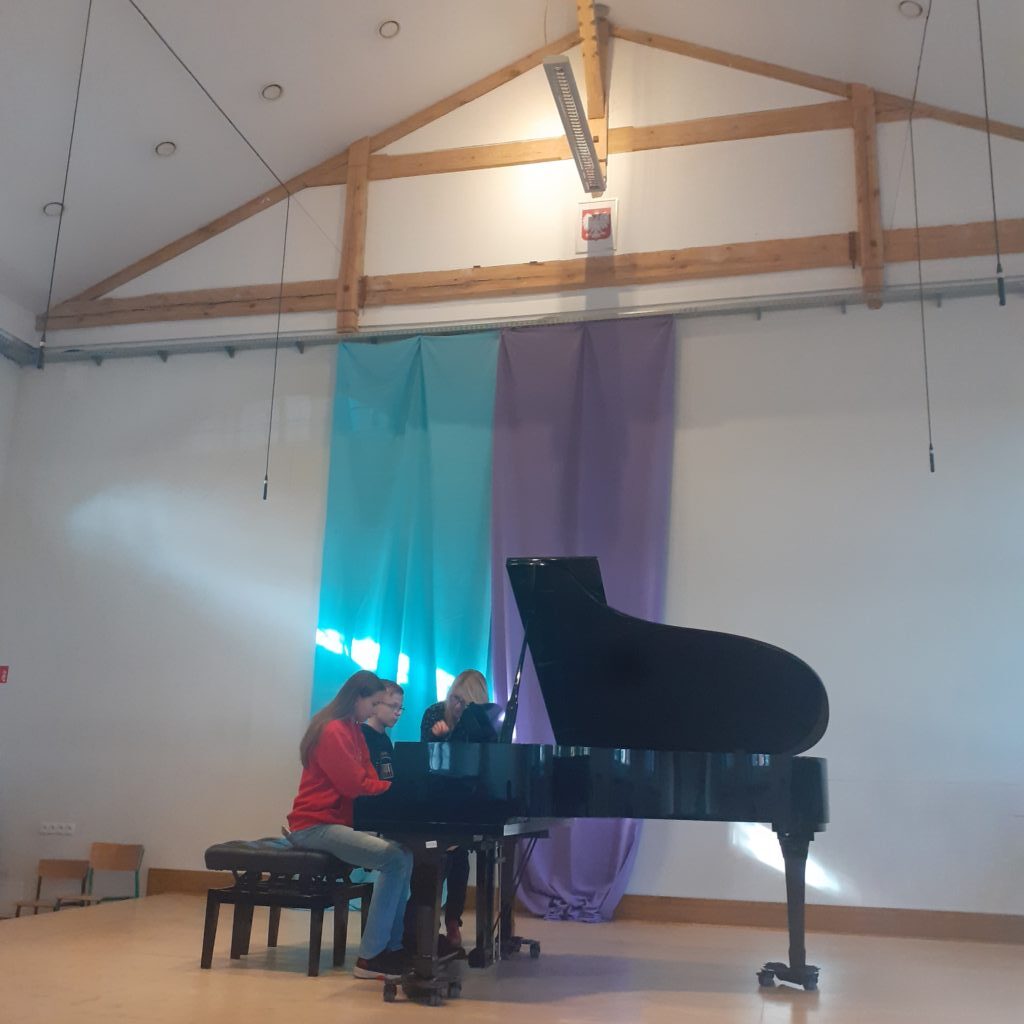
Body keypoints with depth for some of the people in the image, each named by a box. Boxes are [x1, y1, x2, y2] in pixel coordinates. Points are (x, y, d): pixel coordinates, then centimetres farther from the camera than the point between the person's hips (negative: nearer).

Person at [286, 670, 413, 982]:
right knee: (394, 859, -23)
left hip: (339, 821, 9)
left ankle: (392, 946, -2)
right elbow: (355, 785, -19)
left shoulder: (352, 731, 15)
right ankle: (371, 957, -19)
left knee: (403, 854, -4)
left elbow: (368, 780, 11)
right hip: (315, 825, -9)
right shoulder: (333, 731, -14)